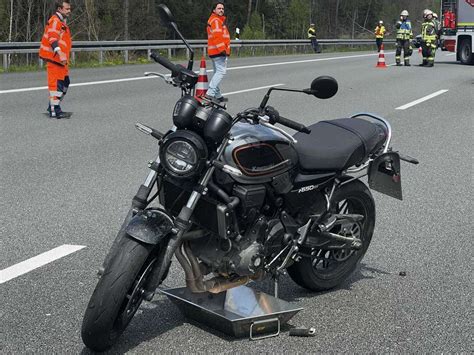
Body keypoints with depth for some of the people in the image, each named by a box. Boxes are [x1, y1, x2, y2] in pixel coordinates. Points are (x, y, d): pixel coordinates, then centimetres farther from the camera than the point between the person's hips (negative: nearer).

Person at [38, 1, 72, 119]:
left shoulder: (62, 22, 21)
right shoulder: (55, 21, -12)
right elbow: (52, 39, -23)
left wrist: (64, 56, 29)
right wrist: (60, 54, -35)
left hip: (60, 59, 10)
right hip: (53, 57, -10)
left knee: (65, 82, 15)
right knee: (56, 83, -10)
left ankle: (53, 106, 24)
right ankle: (54, 111, -7)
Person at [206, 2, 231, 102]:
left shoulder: (218, 20, 24)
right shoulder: (215, 20, -10)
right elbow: (217, 36, -21)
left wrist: (225, 49, 23)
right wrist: (223, 49, -25)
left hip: (216, 52, 11)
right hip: (219, 51, -11)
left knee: (218, 73, 15)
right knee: (221, 72, -15)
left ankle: (218, 95, 20)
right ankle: (210, 93, -21)